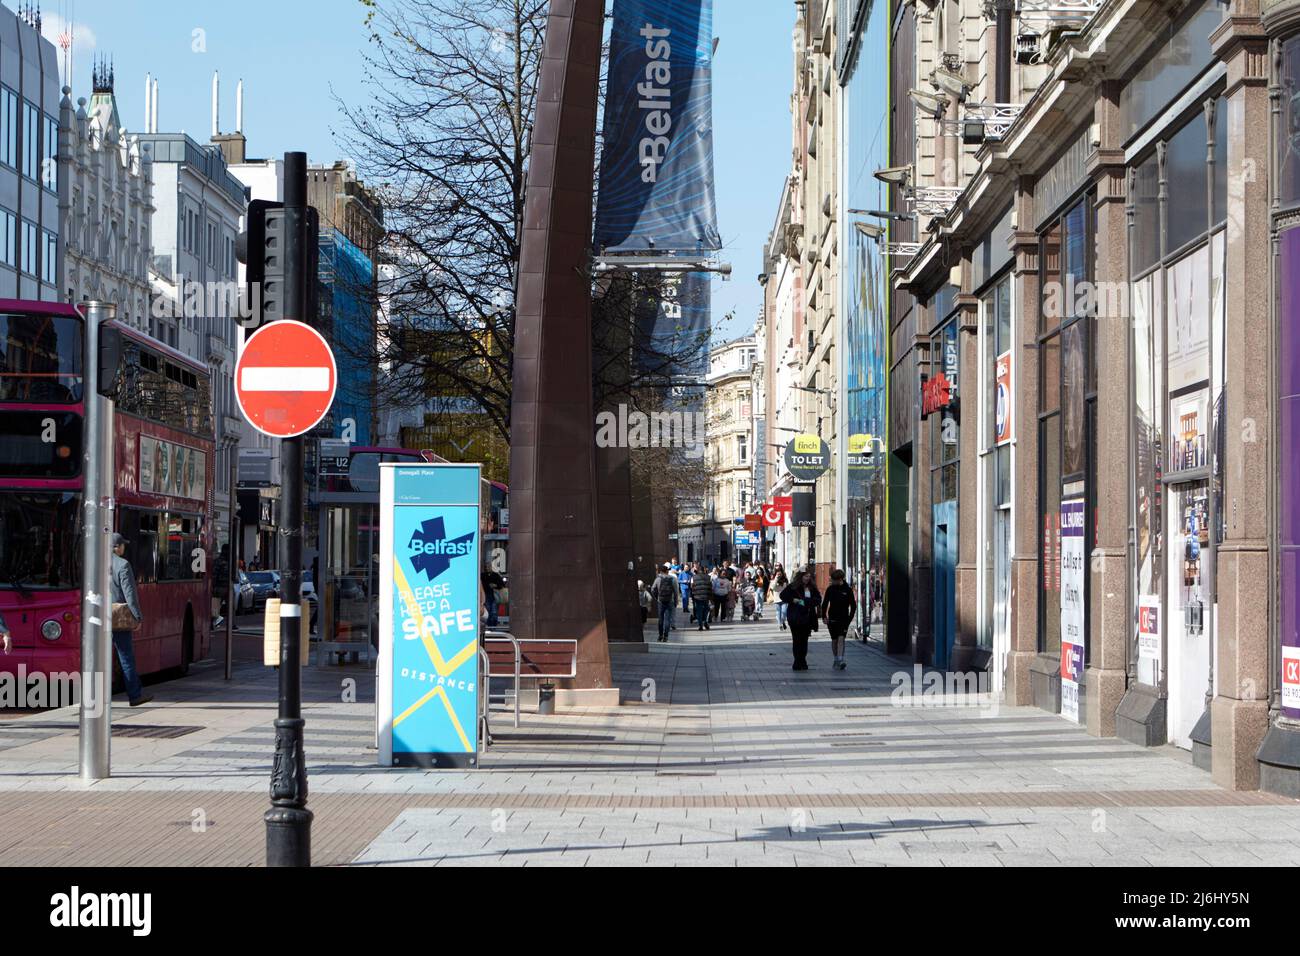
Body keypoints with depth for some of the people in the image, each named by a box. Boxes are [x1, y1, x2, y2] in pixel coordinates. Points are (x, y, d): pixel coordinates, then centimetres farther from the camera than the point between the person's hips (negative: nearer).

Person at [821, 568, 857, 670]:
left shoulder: (848, 590, -4)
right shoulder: (830, 589, 2)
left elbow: (853, 606, 2)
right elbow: (824, 604, 10)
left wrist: (850, 619, -4)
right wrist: (824, 617, 1)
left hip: (844, 620, -2)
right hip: (832, 619, 3)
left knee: (841, 639, -14)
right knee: (834, 640, 8)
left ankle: (840, 660, -20)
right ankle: (836, 660, 21)